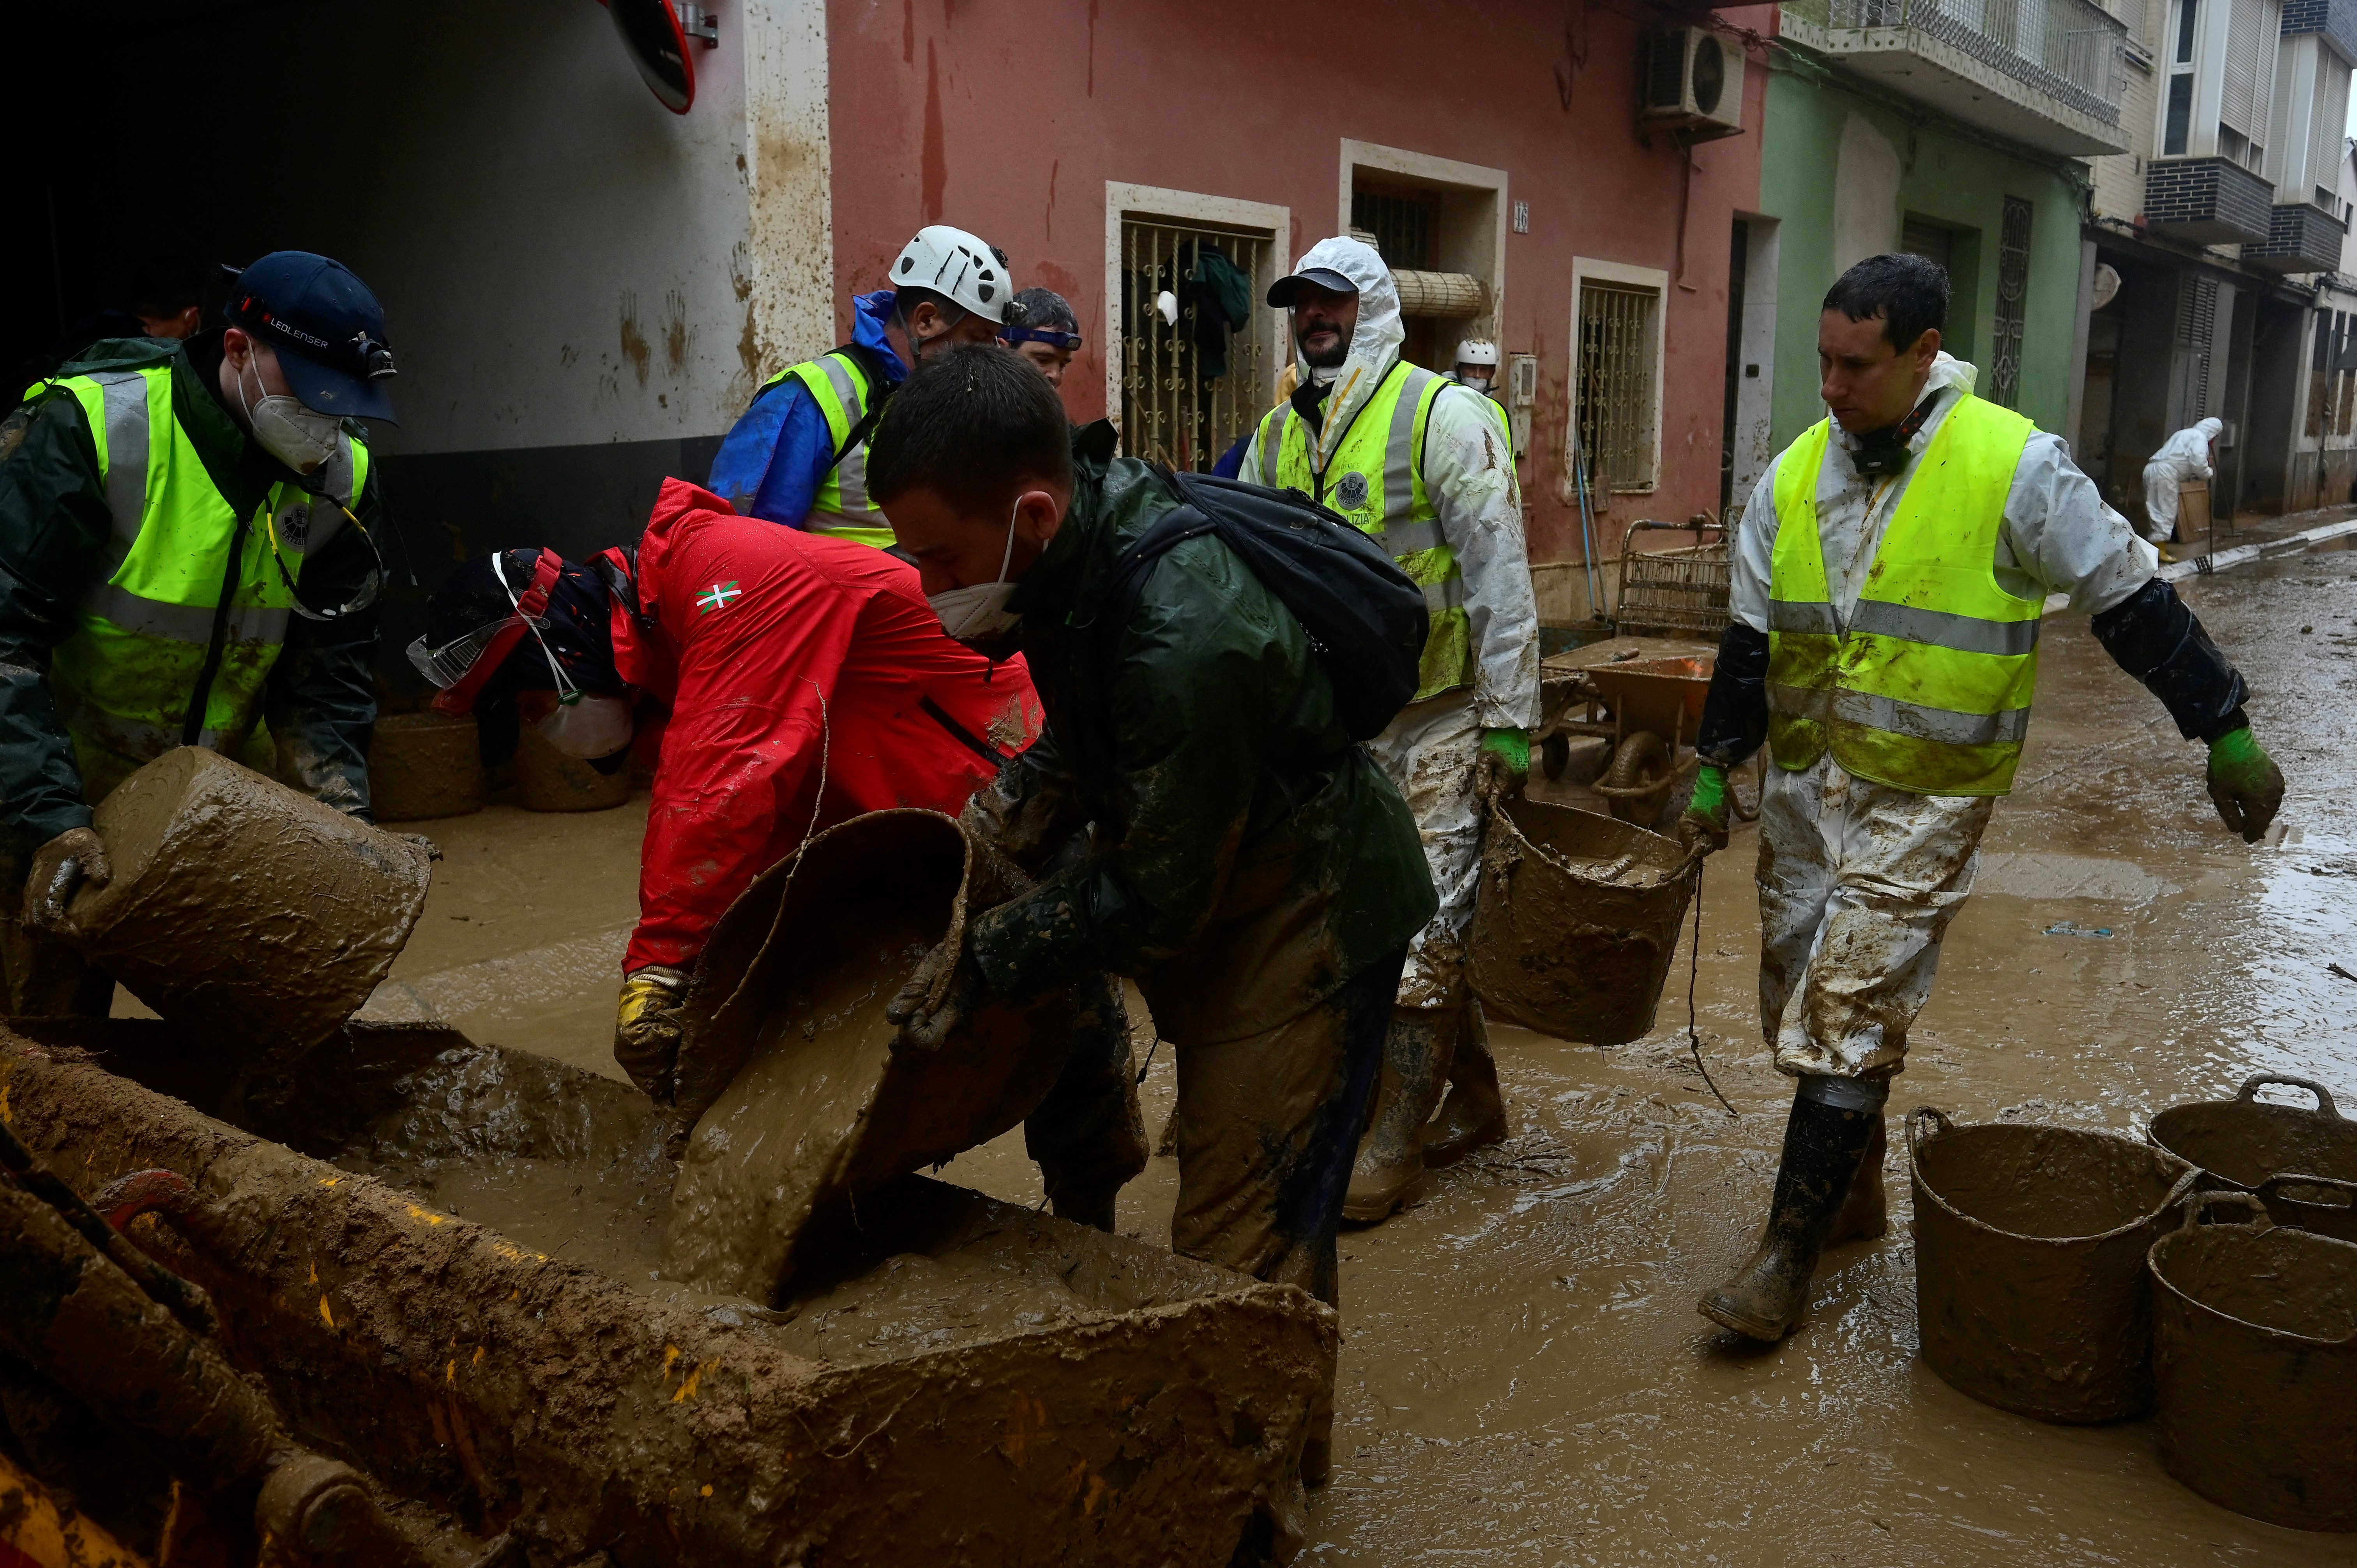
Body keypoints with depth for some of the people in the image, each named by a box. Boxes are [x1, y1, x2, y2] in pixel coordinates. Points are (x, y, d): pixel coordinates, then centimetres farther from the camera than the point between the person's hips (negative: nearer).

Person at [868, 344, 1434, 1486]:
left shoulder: (1183, 641, -36)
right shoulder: (1085, 533, -9)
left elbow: (1154, 897, -25)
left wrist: (984, 960, -19)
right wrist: (1031, 792, -8)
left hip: (1305, 917, -9)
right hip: (1218, 885, 9)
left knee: (1240, 1249, -5)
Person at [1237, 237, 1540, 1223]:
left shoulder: (1443, 417, -10)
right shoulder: (1281, 433, 11)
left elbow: (1500, 577, -12)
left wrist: (1509, 720, -15)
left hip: (1440, 719, -6)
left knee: (1423, 926, -3)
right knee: (1427, 916, 15)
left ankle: (1393, 1144, 5)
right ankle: (1474, 1100, 30)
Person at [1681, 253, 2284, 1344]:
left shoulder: (2014, 466, -11)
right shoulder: (1793, 477, 4)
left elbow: (2133, 605, -4)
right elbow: (1751, 641, 11)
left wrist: (2226, 734, -1)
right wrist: (1714, 768, 7)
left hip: (1928, 794, -6)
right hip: (1806, 777, 6)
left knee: (1851, 1009, -9)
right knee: (1799, 999, 13)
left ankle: (1791, 1251, 1)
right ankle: (1852, 1190, 34)